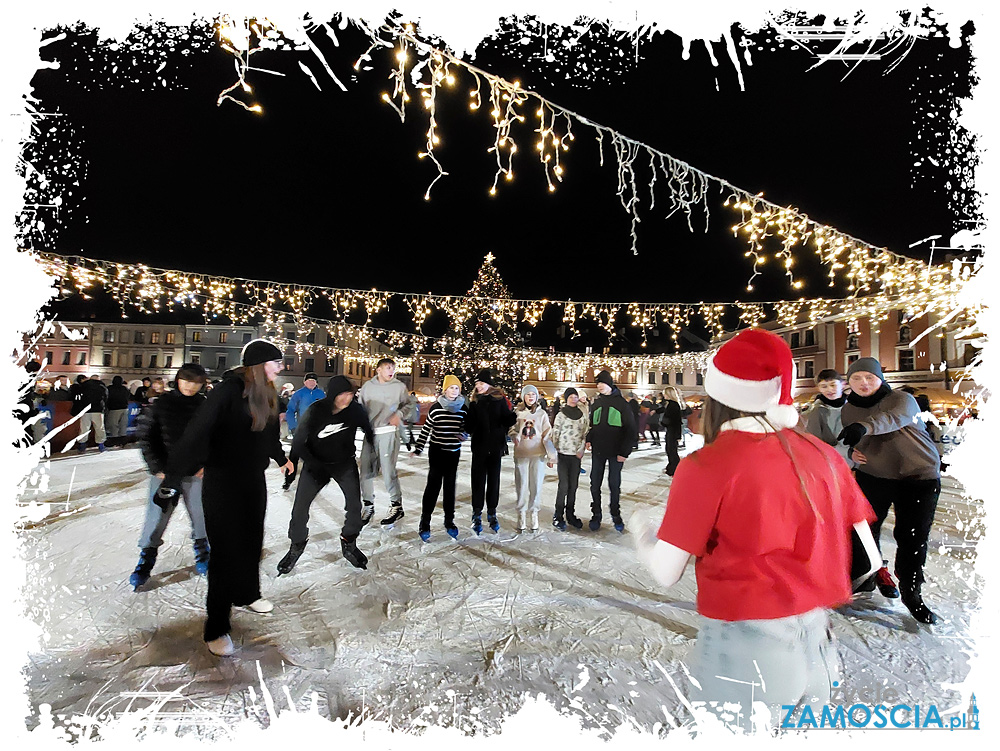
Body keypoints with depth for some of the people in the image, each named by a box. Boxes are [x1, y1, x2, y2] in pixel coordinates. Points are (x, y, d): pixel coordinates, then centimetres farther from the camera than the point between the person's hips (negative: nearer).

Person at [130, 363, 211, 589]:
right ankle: (147, 557, 24)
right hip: (165, 471, 0)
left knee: (200, 513, 10)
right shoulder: (163, 404, -3)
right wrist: (156, 467, -5)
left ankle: (202, 551, 32)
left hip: (195, 472, 1)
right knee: (157, 514, 3)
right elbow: (145, 436, 0)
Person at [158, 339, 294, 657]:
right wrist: (173, 476, -30)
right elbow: (197, 433, -26)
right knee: (226, 550, -1)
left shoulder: (266, 394, 2)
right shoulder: (228, 391, -21)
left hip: (254, 480, 7)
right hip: (222, 483, -7)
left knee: (252, 541, 18)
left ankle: (247, 594, 42)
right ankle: (216, 628, 15)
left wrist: (281, 458, 32)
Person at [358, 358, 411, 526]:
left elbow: (408, 404, 9)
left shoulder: (399, 386, 1)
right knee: (365, 470, 7)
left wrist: (399, 414, -8)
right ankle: (368, 505, 24)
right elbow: (360, 407, 15)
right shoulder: (368, 386, 9)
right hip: (369, 432, 4)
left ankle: (396, 506, 10)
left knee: (388, 470, -6)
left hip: (388, 432, -4)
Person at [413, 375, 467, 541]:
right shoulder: (436, 408, -6)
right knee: (433, 485, -4)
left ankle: (449, 521, 21)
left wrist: (462, 435, -11)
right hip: (436, 452, -3)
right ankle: (424, 522, 6)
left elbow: (465, 427, 11)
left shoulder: (463, 409, 1)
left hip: (454, 453, 3)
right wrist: (418, 448, -2)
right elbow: (426, 429, -1)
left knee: (450, 486, 10)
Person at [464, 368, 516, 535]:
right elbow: (470, 424, -1)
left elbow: (506, 419, -4)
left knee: (494, 480, 9)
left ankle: (492, 513, 22)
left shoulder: (499, 398, -1)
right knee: (478, 480, 3)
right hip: (479, 446, 0)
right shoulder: (475, 401, 3)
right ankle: (477, 514, 15)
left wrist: (515, 415, -23)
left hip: (495, 446, 0)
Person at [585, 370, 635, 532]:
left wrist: (624, 451, -11)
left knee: (614, 484, 6)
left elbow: (630, 429, -5)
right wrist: (589, 439, -2)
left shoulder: (622, 403, -4)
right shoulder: (597, 403, 9)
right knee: (595, 484, 5)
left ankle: (616, 515, 23)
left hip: (615, 452, -3)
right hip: (598, 451, 4)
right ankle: (596, 515, 19)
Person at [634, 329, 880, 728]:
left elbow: (666, 573, -14)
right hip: (818, 644, 5)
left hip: (744, 652, -5)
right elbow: (870, 561, 3)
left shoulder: (705, 467, -20)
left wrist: (642, 537, 5)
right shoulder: (824, 455, -4)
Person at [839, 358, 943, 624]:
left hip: (919, 477, -3)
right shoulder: (848, 409, 2)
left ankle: (910, 593, 23)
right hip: (872, 476, 4)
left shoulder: (903, 400, -14)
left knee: (912, 538, 2)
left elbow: (892, 418, -38)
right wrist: (853, 451, -6)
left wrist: (863, 426, -58)